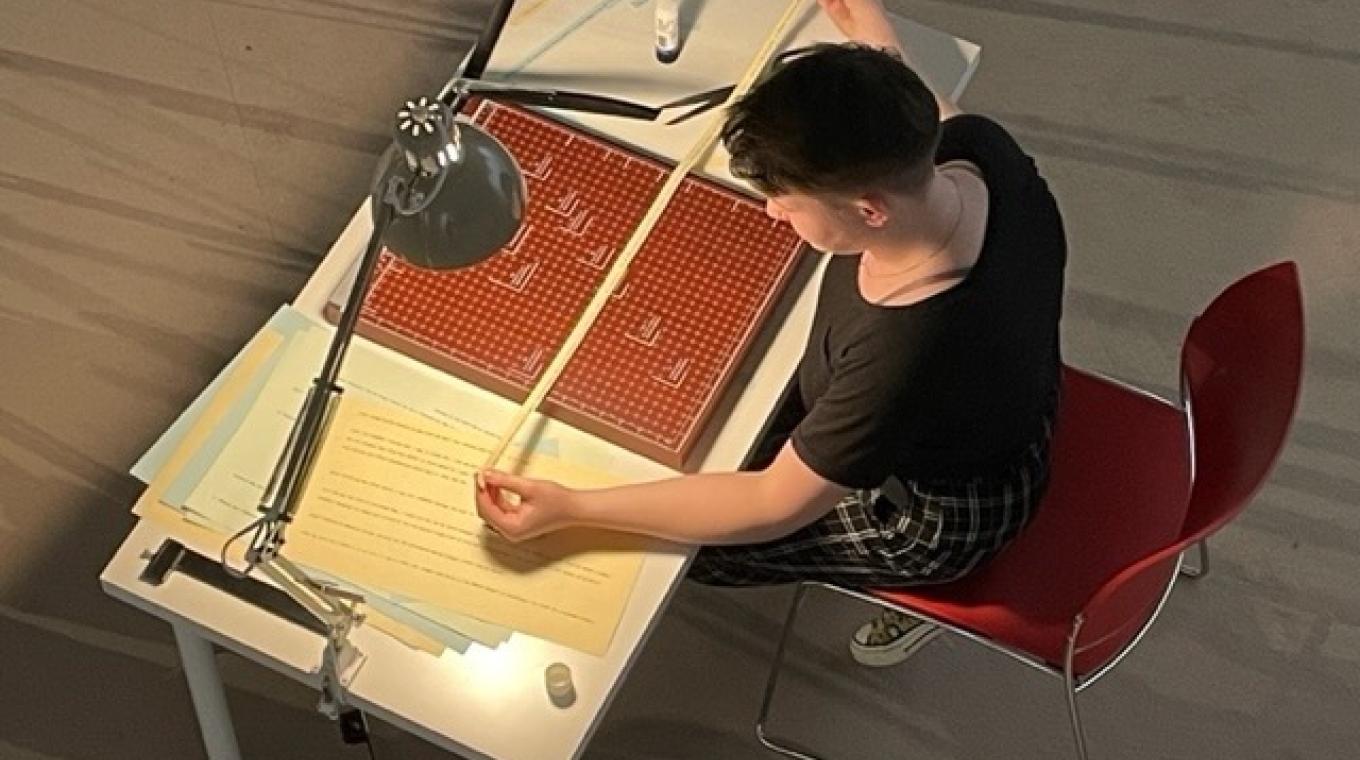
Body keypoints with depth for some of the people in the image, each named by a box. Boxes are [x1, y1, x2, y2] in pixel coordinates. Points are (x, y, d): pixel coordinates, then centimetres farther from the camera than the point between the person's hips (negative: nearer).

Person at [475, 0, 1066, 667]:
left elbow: (774, 506, -31)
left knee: (684, 538, 11)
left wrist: (568, 509, -29)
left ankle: (915, 597, 26)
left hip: (929, 517, -7)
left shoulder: (905, 359, -47)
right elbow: (934, 120, 1)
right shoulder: (980, 149, -28)